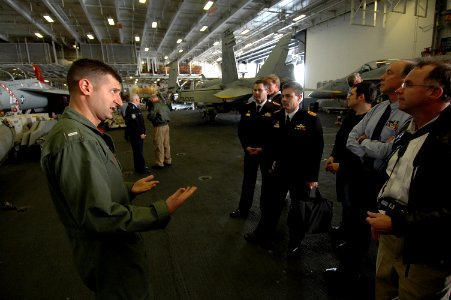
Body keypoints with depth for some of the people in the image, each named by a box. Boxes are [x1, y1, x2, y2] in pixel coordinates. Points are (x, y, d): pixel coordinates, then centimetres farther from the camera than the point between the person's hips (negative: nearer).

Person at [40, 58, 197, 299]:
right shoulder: (75, 140, -28)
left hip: (116, 248, 10)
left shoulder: (82, 133, 7)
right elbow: (99, 217, -32)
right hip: (112, 260, -10)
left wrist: (129, 189, 10)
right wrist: (163, 211, -27)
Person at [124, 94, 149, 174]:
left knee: (138, 151, 17)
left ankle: (141, 166, 27)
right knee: (138, 151, -2)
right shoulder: (132, 108, -19)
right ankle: (140, 168, 6)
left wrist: (142, 132, 19)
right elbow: (134, 122, -25)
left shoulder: (134, 107, 14)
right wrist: (141, 133, -22)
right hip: (136, 134, -10)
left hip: (138, 134, 10)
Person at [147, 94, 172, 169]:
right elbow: (169, 112, 17)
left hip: (159, 127, -8)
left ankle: (159, 163, 6)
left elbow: (151, 116, -18)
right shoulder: (164, 105, 11)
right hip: (166, 125, 8)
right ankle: (168, 161, 25)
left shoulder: (155, 105, -13)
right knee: (166, 144, 15)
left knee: (159, 145, 0)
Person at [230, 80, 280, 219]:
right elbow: (241, 130, 5)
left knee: (267, 181, 12)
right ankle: (243, 208, 27)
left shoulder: (275, 108, -11)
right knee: (248, 180, 13)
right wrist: (246, 146, -8)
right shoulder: (246, 108, 3)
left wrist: (263, 149, -15)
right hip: (250, 150, 3)